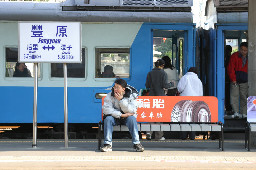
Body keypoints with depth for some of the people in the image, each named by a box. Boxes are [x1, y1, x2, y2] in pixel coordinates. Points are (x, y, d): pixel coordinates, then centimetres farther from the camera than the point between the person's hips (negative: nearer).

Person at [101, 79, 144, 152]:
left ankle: (136, 143, -27)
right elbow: (106, 109, -19)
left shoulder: (132, 95, -11)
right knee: (108, 119, -30)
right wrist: (121, 115, -26)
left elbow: (132, 111, -20)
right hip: (115, 117, 1)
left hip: (126, 117, -1)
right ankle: (108, 144, -28)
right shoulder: (110, 95, -9)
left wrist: (121, 100, -29)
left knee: (132, 118, -32)